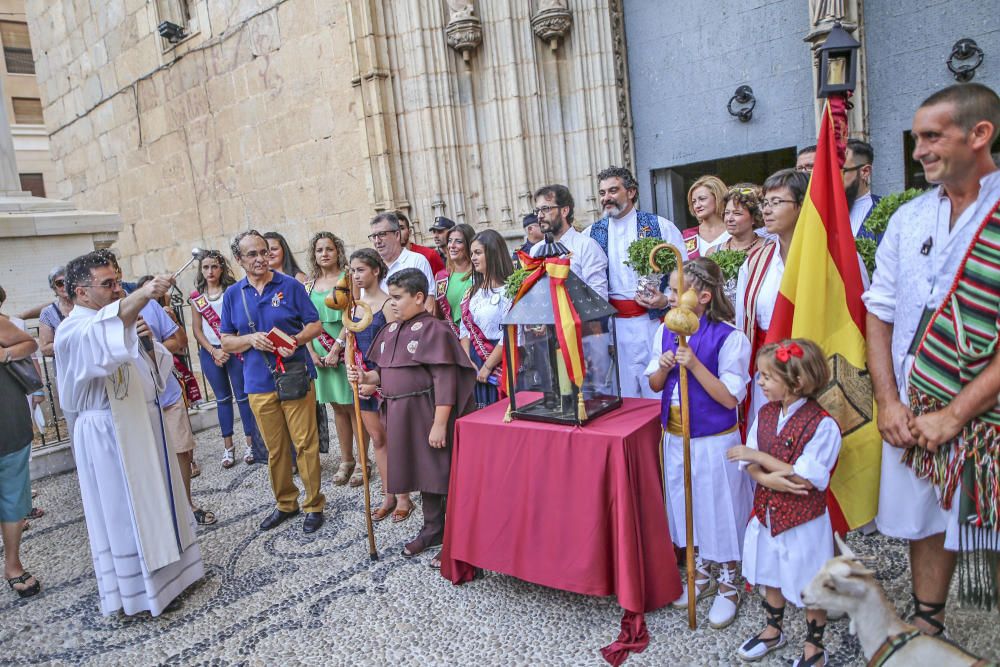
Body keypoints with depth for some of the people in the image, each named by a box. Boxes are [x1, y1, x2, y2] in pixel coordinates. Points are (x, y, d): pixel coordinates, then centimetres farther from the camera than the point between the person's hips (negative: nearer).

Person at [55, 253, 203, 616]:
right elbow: (100, 335, -41)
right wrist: (141, 295, -59)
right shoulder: (74, 330, -15)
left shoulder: (122, 323, 13)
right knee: (125, 511, 2)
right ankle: (134, 589, 16)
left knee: (158, 500, 18)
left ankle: (167, 567, 34)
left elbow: (152, 365, 15)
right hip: (110, 434, -8)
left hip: (144, 424, 9)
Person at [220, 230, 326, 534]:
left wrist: (296, 340, -18)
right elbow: (226, 341, 9)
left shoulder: (290, 286, -1)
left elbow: (315, 325, 1)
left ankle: (314, 505, 15)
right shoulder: (232, 295, 6)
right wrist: (251, 340, -11)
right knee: (275, 449, 11)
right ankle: (285, 503, 28)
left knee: (306, 443, 1)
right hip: (259, 383, 3)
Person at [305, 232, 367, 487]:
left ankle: (362, 462, 8)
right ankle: (346, 461, 21)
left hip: (345, 350, -5)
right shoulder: (309, 285, 12)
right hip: (321, 354, 5)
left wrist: (336, 349, -16)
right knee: (338, 408, 12)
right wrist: (312, 352, -3)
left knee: (353, 407, -1)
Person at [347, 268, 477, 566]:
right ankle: (432, 529, 35)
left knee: (441, 472, 2)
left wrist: (439, 424, -22)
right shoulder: (390, 331, 10)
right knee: (421, 471, 19)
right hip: (400, 415, 8)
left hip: (427, 413, -8)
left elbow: (444, 379, -19)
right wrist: (366, 377, -2)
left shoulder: (433, 330, -15)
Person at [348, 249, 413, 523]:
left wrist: (375, 380, -15)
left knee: (392, 437, 2)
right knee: (377, 439, 12)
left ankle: (403, 497, 14)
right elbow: (351, 343, 13)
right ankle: (388, 496, 23)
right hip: (363, 378, 6)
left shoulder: (387, 304, -10)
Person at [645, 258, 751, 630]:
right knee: (687, 506, 19)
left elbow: (730, 398, -19)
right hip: (675, 438, 6)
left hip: (715, 441, -6)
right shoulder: (666, 331, 2)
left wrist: (694, 365, -28)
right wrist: (662, 367, -13)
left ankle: (728, 585, 31)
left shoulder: (728, 337, -17)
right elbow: (655, 385, 8)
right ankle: (702, 573, 41)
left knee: (720, 509, 9)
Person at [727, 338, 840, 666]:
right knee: (771, 575, 22)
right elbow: (751, 464, -1)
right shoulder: (766, 413, -1)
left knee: (811, 586, 13)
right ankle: (773, 630, 44)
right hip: (766, 513, 6)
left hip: (804, 519, -6)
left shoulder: (822, 424, -20)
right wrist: (767, 478, -23)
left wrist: (758, 456, -21)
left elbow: (805, 478, -24)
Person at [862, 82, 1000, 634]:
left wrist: (955, 413, -18)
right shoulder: (908, 218, 7)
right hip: (910, 415, 4)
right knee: (925, 521, 15)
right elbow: (880, 312, 7)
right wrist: (888, 401, -2)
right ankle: (926, 629, 33)